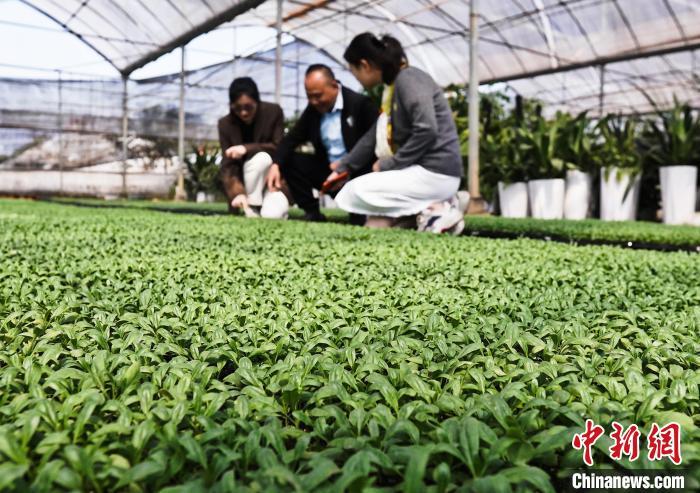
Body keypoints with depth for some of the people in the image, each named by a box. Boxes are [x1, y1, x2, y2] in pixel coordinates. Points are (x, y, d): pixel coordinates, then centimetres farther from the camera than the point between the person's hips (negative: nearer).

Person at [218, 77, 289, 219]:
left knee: (273, 215, -31)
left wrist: (247, 149, -27)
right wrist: (237, 193, -33)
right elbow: (228, 165, -14)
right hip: (246, 183, 1)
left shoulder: (273, 111, -11)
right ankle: (252, 207, -17)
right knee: (261, 158, -34)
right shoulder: (225, 123, -10)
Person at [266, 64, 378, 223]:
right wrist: (276, 165, -17)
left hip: (357, 172, -6)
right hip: (328, 170, 6)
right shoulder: (313, 108, 3)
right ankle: (312, 213, -2)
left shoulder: (360, 103, -14)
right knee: (289, 160, -8)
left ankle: (358, 215, 0)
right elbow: (292, 138, 2)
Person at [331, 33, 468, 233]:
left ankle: (432, 210, -10)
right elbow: (375, 135, 24)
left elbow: (427, 131, -25)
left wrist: (389, 164, -15)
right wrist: (342, 167, 26)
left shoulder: (408, 79, -13)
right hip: (420, 170, 10)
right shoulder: (392, 87, 16)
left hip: (436, 173, -10)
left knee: (354, 192, -11)